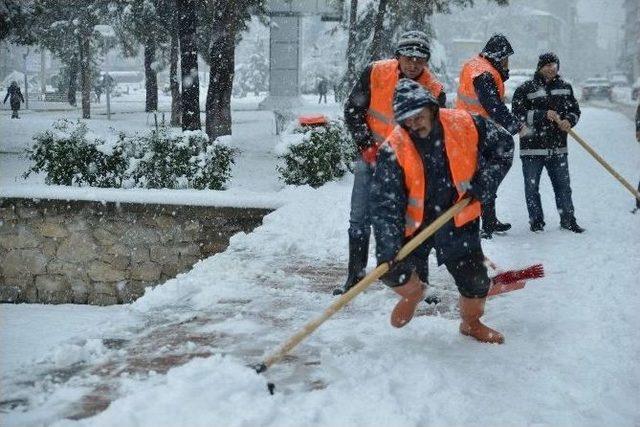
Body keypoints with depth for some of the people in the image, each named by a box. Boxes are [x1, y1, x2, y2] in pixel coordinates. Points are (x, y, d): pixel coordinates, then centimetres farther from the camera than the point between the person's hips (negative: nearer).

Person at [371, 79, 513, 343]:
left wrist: (484, 183, -7)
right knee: (394, 271, -12)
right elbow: (384, 202, -21)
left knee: (475, 278, -1)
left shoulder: (465, 125, -14)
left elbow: (504, 145, 3)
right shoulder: (394, 148, -19)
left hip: (458, 219, 1)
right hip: (414, 222, -1)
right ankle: (414, 292, 27)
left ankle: (471, 323, 32)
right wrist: (388, 248, -30)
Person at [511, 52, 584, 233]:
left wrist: (569, 121, -7)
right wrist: (543, 115, -20)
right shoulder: (525, 89, -4)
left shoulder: (565, 87, 10)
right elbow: (518, 114, -12)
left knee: (563, 185, 8)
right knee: (532, 187, 5)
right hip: (532, 147, -3)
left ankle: (568, 219, 19)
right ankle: (536, 220, 17)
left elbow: (575, 110, 16)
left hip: (558, 147, 3)